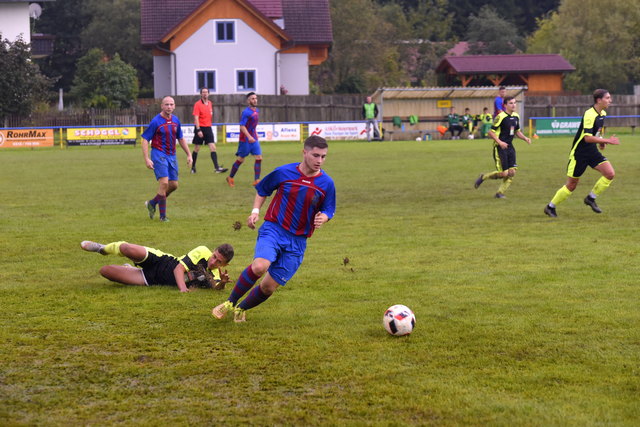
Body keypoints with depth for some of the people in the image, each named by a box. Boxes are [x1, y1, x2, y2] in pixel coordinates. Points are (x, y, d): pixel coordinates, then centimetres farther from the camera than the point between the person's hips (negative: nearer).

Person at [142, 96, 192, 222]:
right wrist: (147, 159, -18)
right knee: (164, 182, -18)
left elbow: (181, 139, 21)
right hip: (159, 154, -7)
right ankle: (163, 215, -8)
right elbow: (145, 140, -10)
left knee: (174, 185, 5)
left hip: (171, 155, 7)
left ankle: (152, 203, 26)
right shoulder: (156, 121, -11)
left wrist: (189, 154, 16)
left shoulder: (176, 121, 8)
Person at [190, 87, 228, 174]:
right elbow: (196, 118, -14)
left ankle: (217, 168, -14)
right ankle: (193, 167, 19)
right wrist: (198, 130, -22)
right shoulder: (197, 104, -8)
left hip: (208, 128, 5)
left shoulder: (210, 103, 10)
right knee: (196, 149, 4)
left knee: (213, 148, -7)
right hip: (200, 128, -5)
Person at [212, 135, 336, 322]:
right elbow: (262, 190, 13)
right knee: (259, 266, -30)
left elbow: (329, 210, 12)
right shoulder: (283, 172, -4)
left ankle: (241, 309, 30)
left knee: (269, 287, 1)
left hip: (298, 240, 2)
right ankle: (229, 303, -7)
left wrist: (323, 217, -11)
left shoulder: (327, 183, -1)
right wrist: (255, 211, -2)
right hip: (273, 229, -2)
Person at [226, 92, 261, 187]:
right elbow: (242, 126, -22)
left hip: (254, 139, 7)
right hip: (245, 139, -7)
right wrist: (249, 137, -31)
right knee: (240, 159, 3)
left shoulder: (257, 111, 9)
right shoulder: (246, 112, -17)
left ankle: (256, 180, -4)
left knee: (259, 158, -5)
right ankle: (230, 178, 21)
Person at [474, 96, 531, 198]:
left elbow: (517, 131, 24)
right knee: (503, 173, -10)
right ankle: (483, 177, 14)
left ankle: (500, 193, 11)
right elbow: (491, 132, -14)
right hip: (500, 148, -7)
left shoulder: (516, 116, 10)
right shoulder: (501, 116, -14)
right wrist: (500, 142, -26)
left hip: (509, 147, 7)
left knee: (512, 172, -2)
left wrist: (525, 138, 6)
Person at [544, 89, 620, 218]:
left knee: (610, 174, -10)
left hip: (592, 151, 8)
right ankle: (550, 207, 18)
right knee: (571, 185, 0)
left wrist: (601, 141, 10)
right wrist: (607, 141, -30)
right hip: (579, 153, -8)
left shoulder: (602, 114, 5)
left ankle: (591, 198, 7)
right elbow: (587, 138, -31)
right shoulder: (589, 115, -23)